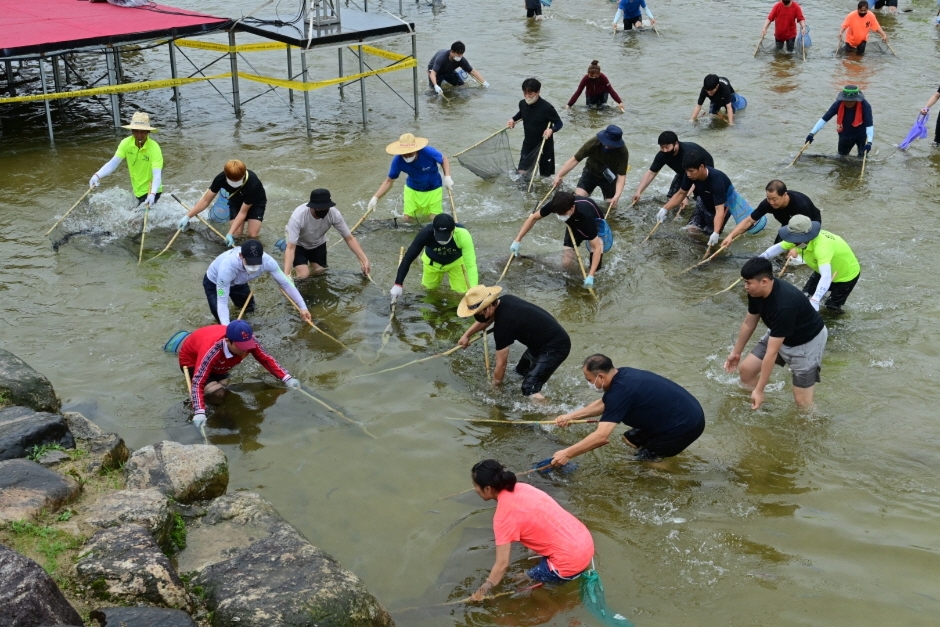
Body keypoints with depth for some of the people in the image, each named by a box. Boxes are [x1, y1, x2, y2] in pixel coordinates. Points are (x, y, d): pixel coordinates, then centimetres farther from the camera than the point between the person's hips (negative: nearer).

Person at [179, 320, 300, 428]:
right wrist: (199, 413, -59)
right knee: (217, 392, -21)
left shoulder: (247, 341, -31)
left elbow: (266, 359, -18)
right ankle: (194, 396, 6)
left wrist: (287, 378, -29)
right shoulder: (211, 351, -47)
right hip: (191, 360, -6)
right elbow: (198, 382, -48)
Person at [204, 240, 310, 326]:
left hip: (237, 281, 4)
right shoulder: (227, 266, -47)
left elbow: (285, 283, -22)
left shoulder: (267, 261, -36)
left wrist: (302, 307, -20)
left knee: (249, 307, 19)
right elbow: (222, 302, -42)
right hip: (214, 283, -4)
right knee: (222, 322, -15)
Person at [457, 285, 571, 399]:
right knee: (521, 371, 27)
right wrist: (467, 335, 25)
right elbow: (485, 320, 24)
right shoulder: (504, 300, -3)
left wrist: (494, 387, -3)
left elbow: (501, 364, -17)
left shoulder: (503, 323, -28)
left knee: (530, 390, -19)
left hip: (556, 347, -10)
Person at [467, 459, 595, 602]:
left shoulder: (504, 515, -17)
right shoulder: (520, 488, 5)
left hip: (571, 560, -8)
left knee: (522, 580, 13)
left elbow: (502, 564, -13)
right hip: (585, 541, 8)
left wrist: (481, 592, -1)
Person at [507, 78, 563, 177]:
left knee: (545, 175, 9)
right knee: (522, 172, 2)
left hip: (544, 145, -4)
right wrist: (513, 119, 2)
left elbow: (559, 123, -15)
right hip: (528, 144, 4)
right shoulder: (522, 103, -8)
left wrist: (551, 130, -35)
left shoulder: (546, 107, -25)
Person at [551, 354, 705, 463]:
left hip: (686, 424, -9)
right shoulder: (621, 375, 1)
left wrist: (567, 454, -23)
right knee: (630, 439, 16)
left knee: (645, 461, -2)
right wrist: (571, 416, 15)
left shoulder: (621, 391, -27)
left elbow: (601, 437, -31)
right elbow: (602, 404, 22)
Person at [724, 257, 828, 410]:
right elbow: (749, 323, 4)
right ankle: (754, 408, 20)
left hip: (808, 341, -7)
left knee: (802, 400, -11)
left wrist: (759, 391, -32)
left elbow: (772, 353, -37)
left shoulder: (784, 305, -40)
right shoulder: (756, 292, -17)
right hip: (779, 336, 8)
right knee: (746, 369, 1)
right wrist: (736, 352, 16)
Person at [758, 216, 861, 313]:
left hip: (847, 274, -7)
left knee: (832, 307, 3)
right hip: (824, 271, 7)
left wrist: (815, 301, -65)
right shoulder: (801, 239, -23)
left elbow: (826, 277, -55)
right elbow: (779, 247, -7)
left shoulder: (821, 246, -46)